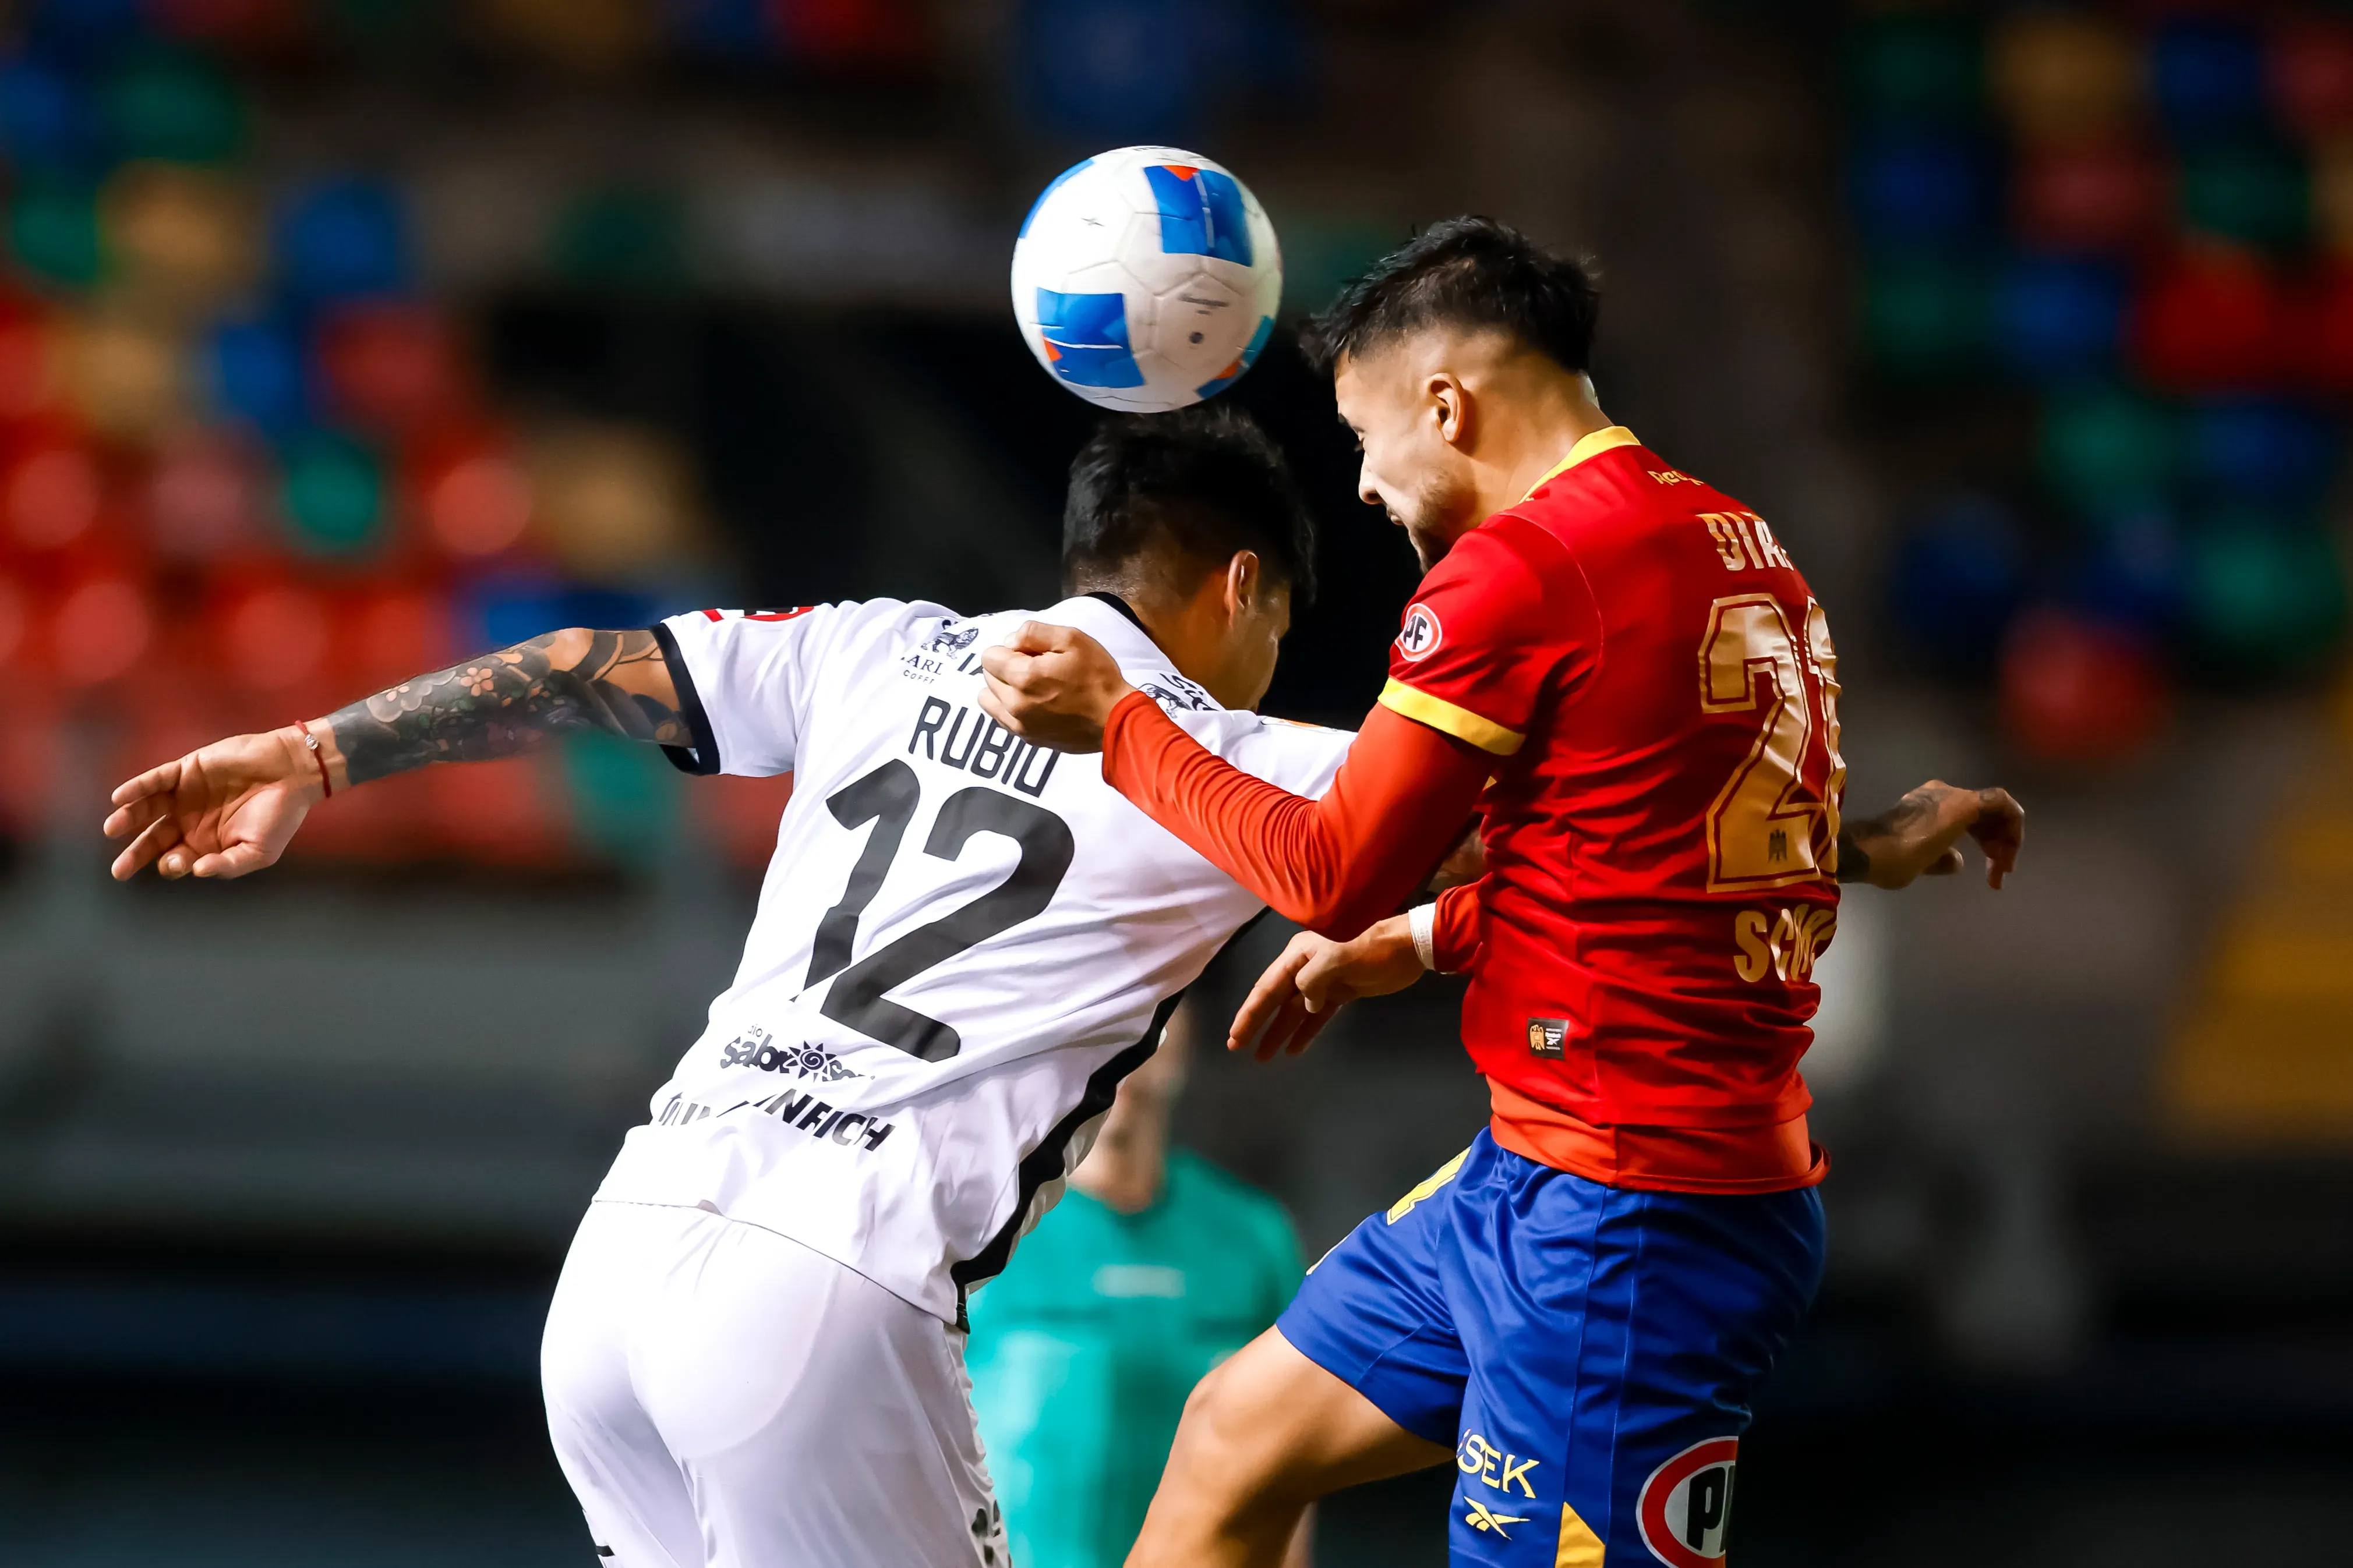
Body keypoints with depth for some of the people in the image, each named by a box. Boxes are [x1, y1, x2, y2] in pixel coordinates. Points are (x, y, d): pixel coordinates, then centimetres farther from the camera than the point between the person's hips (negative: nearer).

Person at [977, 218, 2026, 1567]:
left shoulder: (1514, 568, -16)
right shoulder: (1740, 546, 11)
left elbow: (1335, 874, -9)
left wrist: (1115, 722, 3)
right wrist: (1421, 944, 28)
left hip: (1622, 1216, -10)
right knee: (1240, 1439, 19)